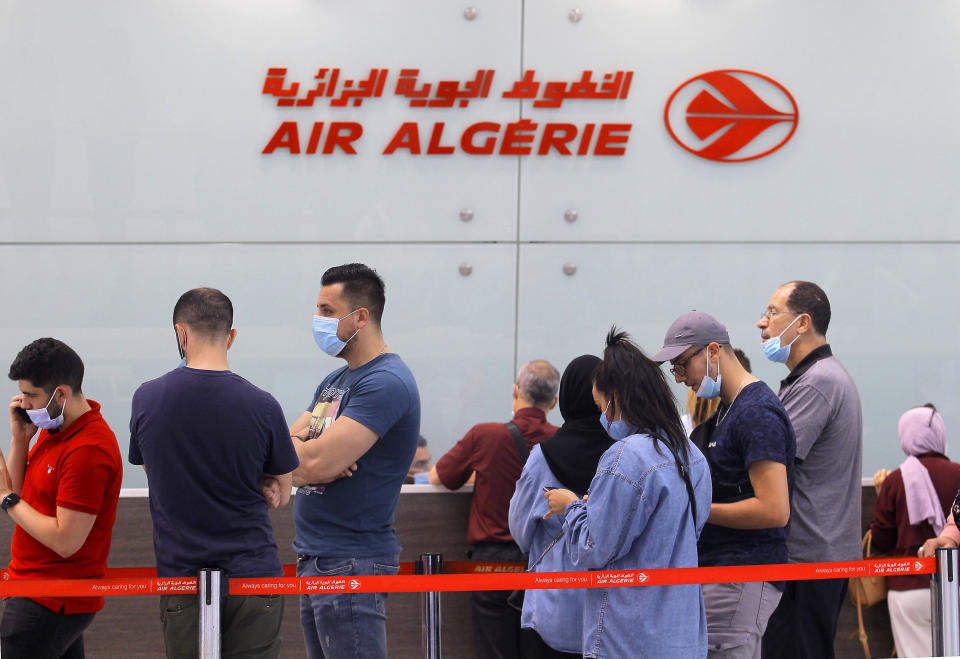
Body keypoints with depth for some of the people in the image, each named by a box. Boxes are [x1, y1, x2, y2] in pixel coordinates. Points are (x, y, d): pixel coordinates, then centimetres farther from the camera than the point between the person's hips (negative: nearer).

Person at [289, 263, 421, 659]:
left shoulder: (386, 383, -15)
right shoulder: (336, 381, 17)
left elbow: (319, 462, -23)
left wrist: (293, 448, -1)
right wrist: (309, 456, -11)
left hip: (351, 566, -10)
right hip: (315, 560, 10)